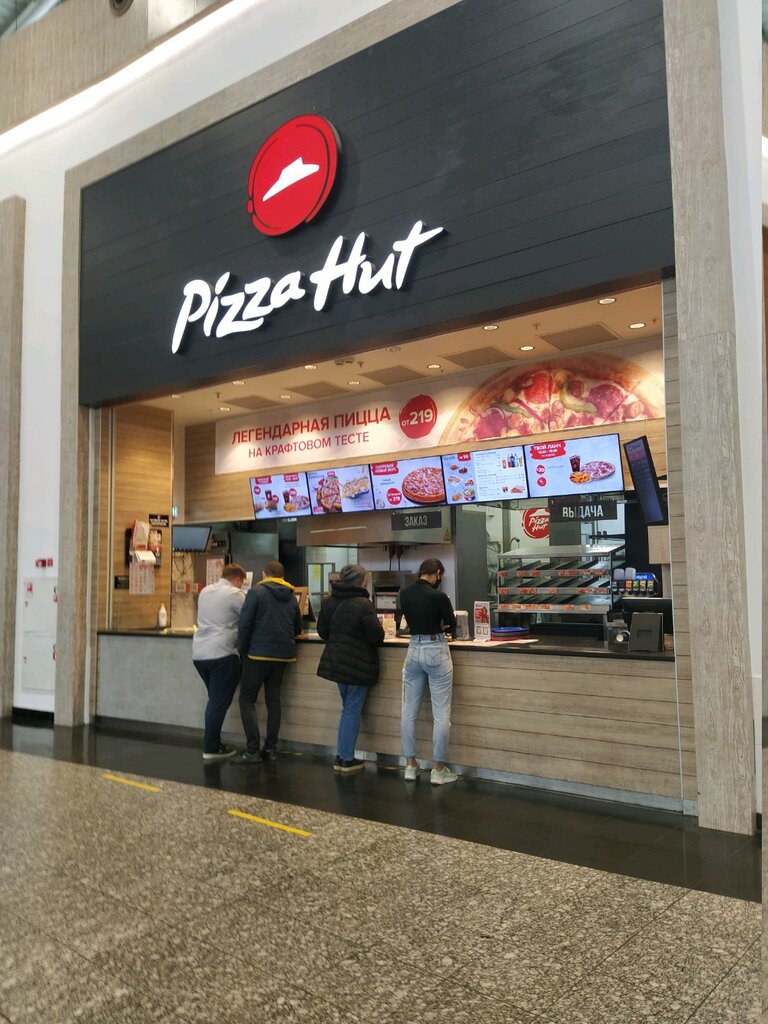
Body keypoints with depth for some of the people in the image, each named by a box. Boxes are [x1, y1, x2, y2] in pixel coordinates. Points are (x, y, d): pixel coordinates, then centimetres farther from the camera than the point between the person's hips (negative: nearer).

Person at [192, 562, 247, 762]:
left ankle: (212, 743, 21)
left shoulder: (204, 591, 14)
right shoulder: (236, 594, -7)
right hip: (221, 654, -7)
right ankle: (211, 749, 4)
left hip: (199, 653, 7)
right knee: (220, 702, 1)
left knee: (215, 700, 18)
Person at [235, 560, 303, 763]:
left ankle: (252, 750, -3)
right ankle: (271, 748, 14)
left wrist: (243, 651, -1)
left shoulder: (256, 592, -6)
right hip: (283, 655, 5)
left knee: (247, 699, 3)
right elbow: (298, 629, 17)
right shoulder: (291, 597, 11)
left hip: (260, 653, -5)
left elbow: (245, 624, -10)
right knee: (273, 699, 13)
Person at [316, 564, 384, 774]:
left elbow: (322, 631, 10)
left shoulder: (328, 602, 3)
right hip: (358, 665, -7)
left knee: (348, 708, 20)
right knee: (352, 711, 3)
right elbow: (376, 635, -17)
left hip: (336, 662, 7)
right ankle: (346, 759, 8)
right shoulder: (363, 604, -18)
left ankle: (341, 755, 22)